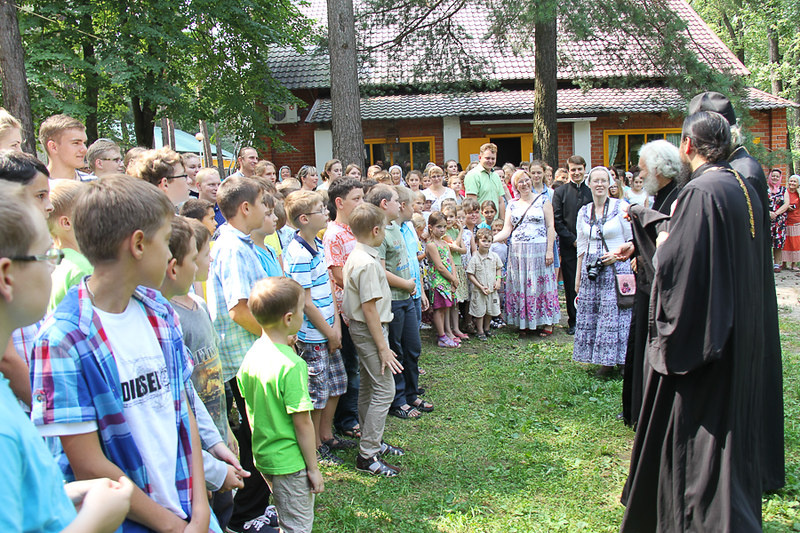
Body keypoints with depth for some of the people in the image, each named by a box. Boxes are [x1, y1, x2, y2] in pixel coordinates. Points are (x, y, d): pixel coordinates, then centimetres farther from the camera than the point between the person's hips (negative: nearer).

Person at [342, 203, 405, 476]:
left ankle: (372, 441, 32)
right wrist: (383, 348, -19)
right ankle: (367, 456, -1)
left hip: (361, 328, 11)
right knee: (384, 390, -6)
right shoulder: (368, 263, -23)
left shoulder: (356, 256, 8)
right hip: (370, 330, -11)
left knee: (368, 386, 18)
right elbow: (370, 309, -24)